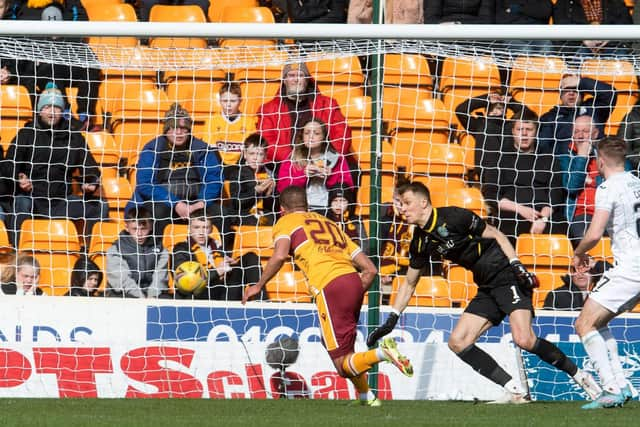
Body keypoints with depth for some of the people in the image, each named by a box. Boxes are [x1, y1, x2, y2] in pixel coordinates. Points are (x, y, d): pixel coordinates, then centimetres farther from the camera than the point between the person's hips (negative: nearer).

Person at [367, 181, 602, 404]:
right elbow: (409, 283, 21)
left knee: (523, 339, -25)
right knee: (458, 342, -5)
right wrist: (391, 320, 15)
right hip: (487, 289, 8)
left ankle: (579, 375, -7)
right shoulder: (421, 242, 10)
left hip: (508, 277, -8)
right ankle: (516, 392, -5)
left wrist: (516, 265, -17)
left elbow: (496, 235, -7)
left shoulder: (453, 217, -12)